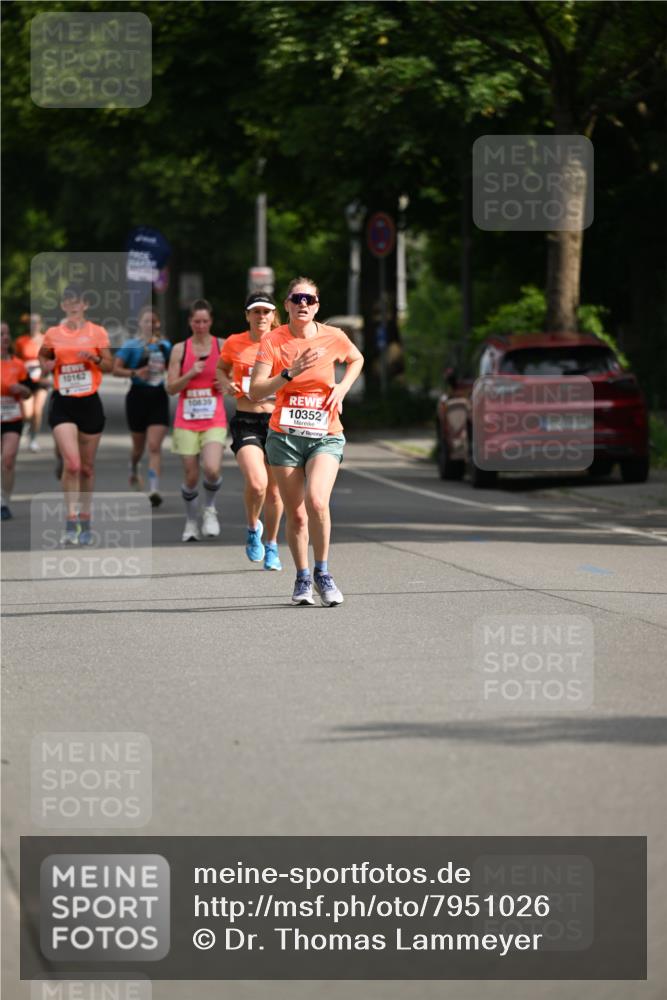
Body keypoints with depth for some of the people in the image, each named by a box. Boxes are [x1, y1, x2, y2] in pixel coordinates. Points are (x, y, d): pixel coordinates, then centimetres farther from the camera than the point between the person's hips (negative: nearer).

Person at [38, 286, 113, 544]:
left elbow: (110, 365, 4)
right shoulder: (53, 334, 4)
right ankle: (71, 522, -13)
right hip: (62, 404, -1)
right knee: (71, 464, -16)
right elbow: (43, 356, 20)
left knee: (87, 467, 10)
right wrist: (46, 365, -2)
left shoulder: (97, 332, 1)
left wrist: (94, 358, -16)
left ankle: (85, 521, 23)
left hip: (89, 402, 1)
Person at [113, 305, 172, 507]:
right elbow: (116, 369, -11)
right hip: (138, 396, -1)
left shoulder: (164, 346, 7)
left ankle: (154, 490, -19)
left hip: (159, 397, 1)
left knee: (155, 445, -12)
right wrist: (135, 373, -24)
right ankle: (133, 470, 48)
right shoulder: (131, 345, -5)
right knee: (139, 444, 14)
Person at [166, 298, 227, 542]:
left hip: (214, 421, -1)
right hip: (186, 421, 1)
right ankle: (191, 521, 22)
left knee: (212, 469, -21)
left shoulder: (223, 347, 3)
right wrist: (191, 373, -15)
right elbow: (171, 388, 0)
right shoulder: (180, 349, 3)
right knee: (191, 477, 0)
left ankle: (209, 509, 7)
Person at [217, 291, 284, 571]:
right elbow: (221, 369, 19)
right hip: (246, 422, -1)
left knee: (274, 490, 6)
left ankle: (271, 546, 27)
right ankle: (253, 528, 8)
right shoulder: (234, 343, 1)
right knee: (256, 483, -22)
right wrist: (226, 383, -2)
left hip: (277, 420, 1)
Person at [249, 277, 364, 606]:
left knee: (317, 501, -23)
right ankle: (302, 579, 25)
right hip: (285, 436, 0)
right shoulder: (272, 341, -5)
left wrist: (342, 388, 4)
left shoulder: (333, 337, -1)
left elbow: (356, 359, 21)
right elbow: (255, 392, -12)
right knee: (296, 515, 4)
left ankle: (322, 572, -5)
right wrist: (290, 373, -24)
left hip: (325, 436, 0)